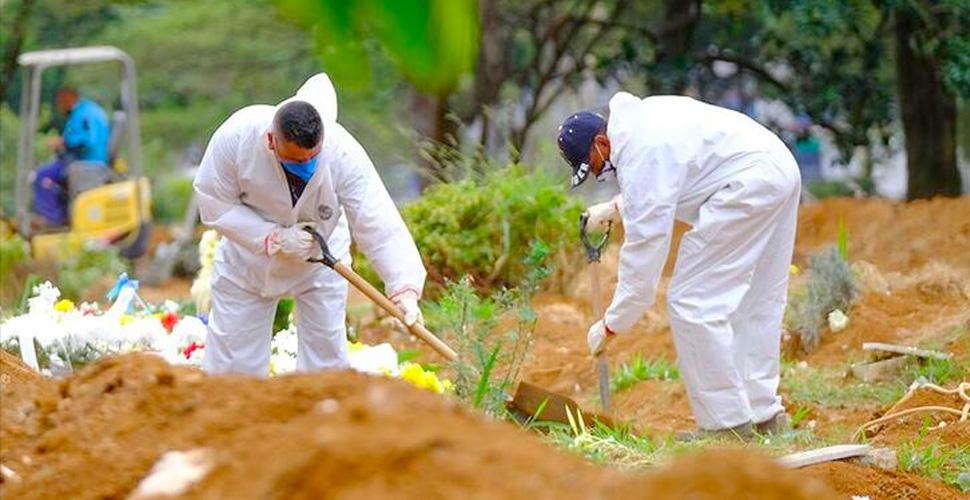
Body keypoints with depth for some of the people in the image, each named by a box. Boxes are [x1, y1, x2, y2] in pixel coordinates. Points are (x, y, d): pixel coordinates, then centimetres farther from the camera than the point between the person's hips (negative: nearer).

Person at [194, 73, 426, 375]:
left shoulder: (343, 154, -34)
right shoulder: (236, 137, -33)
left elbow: (378, 225, -36)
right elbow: (214, 204, -20)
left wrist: (404, 288, -48)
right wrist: (274, 238, -30)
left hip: (319, 260, 0)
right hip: (248, 254, 0)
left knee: (325, 356, 1)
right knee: (231, 360, 4)